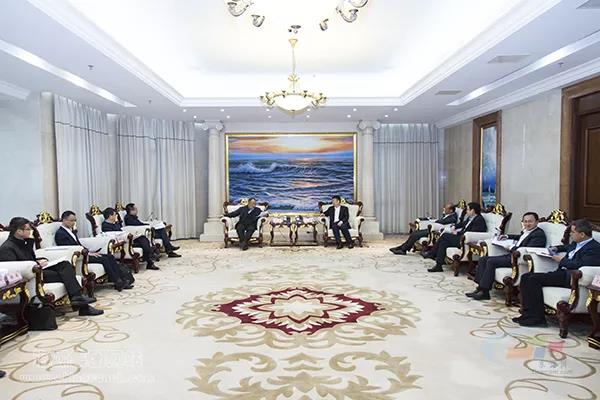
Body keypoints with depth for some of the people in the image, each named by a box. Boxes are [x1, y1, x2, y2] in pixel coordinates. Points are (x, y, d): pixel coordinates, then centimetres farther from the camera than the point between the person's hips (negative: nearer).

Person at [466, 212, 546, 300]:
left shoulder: (539, 234, -9)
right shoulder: (526, 231, 18)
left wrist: (512, 248, -15)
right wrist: (507, 236, 27)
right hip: (512, 255, 10)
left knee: (491, 262, -24)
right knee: (483, 259, 2)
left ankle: (484, 292, -18)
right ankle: (480, 287, -4)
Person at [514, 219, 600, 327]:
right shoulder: (576, 243, 20)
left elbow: (579, 265, -23)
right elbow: (567, 247, 44)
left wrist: (562, 260, -10)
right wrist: (556, 248, 24)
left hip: (570, 277, -10)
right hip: (561, 272, 10)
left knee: (534, 279, -24)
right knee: (526, 277, -5)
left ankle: (537, 318, -18)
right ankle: (528, 313, -6)